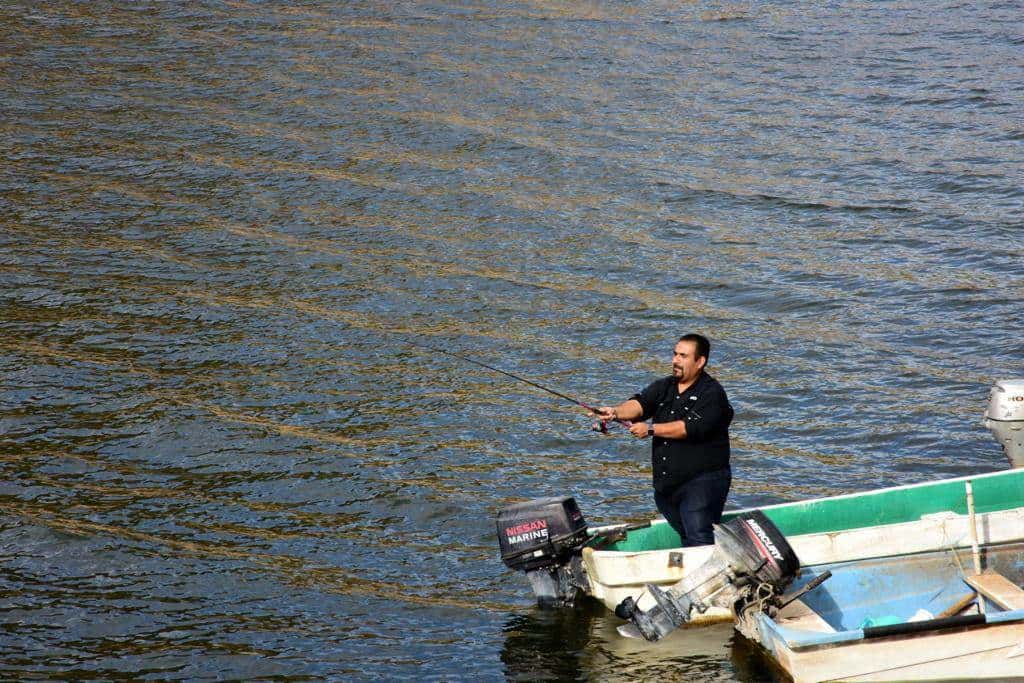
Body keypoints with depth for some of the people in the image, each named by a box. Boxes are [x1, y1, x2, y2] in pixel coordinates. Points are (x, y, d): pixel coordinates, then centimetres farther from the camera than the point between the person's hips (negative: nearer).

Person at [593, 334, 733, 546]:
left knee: (699, 541, -15)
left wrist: (650, 429, -17)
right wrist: (616, 412, -26)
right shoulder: (663, 387, 11)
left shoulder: (712, 393, -8)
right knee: (685, 538, 14)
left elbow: (691, 427, -20)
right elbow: (639, 404, -6)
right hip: (666, 483, 7)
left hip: (702, 480, -7)